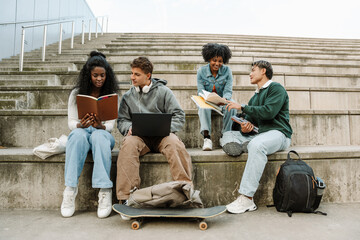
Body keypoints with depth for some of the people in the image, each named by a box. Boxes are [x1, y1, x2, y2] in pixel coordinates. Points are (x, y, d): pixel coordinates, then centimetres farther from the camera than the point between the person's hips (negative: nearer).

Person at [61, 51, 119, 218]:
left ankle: (105, 191, -42)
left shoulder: (111, 95, 5)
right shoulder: (77, 93, 6)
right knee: (78, 134, -36)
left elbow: (111, 124, -1)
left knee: (98, 135, -37)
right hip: (81, 132, 1)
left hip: (102, 134, 0)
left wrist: (101, 126, -25)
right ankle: (70, 189, -36)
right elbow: (71, 122, 1)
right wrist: (80, 125, -23)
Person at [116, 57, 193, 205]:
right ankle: (126, 196, -32)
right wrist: (129, 128, -9)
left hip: (162, 136, -1)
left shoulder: (163, 91, 9)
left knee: (174, 143, -35)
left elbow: (179, 116, 4)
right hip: (139, 136, 2)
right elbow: (122, 120, 15)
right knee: (128, 143, -33)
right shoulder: (128, 96, 19)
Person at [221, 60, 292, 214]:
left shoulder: (276, 88, 1)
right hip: (257, 134, 8)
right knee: (226, 136, -4)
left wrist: (242, 107, -13)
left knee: (257, 145, -40)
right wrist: (245, 127, -6)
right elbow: (249, 119, 19)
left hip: (278, 133, -8)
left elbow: (269, 112, -17)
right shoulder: (255, 96, 25)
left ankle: (246, 198, -38)